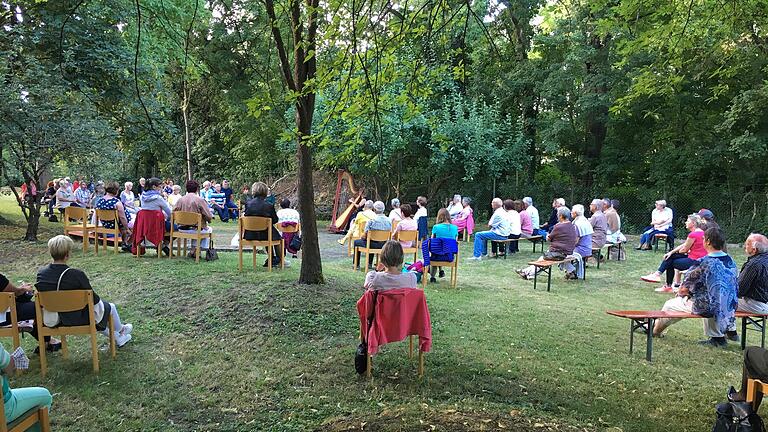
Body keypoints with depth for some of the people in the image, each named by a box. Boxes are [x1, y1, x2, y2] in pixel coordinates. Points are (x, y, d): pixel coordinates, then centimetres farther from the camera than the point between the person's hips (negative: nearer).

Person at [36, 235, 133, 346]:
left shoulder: (41, 273, -13)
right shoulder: (77, 275, -30)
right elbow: (94, 299, -19)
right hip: (79, 318, -6)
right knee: (110, 307, 24)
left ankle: (116, 337, 45)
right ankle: (120, 331, 51)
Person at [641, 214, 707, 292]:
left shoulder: (693, 234, -20)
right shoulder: (700, 232, 12)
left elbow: (684, 250, -10)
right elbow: (684, 245, 12)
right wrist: (671, 252, 7)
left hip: (695, 261, -9)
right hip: (700, 260, 9)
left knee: (670, 263, 7)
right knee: (670, 256, 11)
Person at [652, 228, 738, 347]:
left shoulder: (704, 263, -21)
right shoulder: (730, 261, -1)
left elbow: (685, 289, -15)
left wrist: (681, 292, 10)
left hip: (706, 307, -6)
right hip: (729, 307, 6)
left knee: (669, 305, 14)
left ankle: (654, 330, 36)